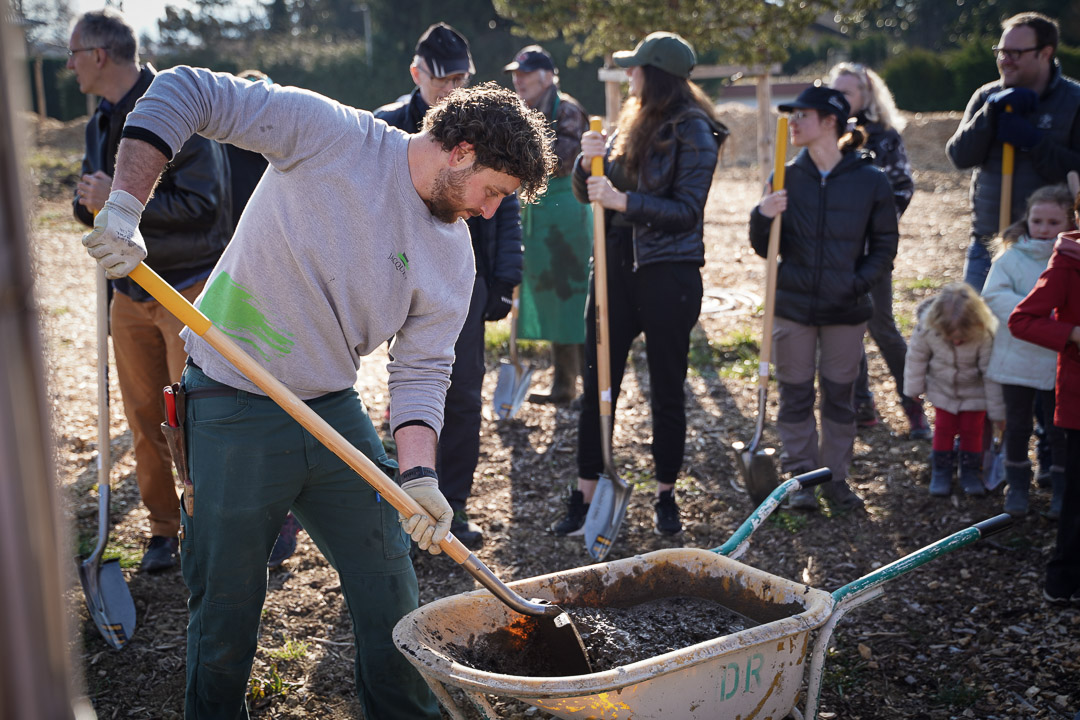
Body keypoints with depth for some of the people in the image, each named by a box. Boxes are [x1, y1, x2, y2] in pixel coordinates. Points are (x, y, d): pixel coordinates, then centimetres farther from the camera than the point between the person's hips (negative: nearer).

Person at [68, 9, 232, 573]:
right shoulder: (100, 123, 14)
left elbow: (203, 203, -19)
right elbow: (89, 202, 20)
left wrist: (121, 200, -19)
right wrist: (90, 200, -4)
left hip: (188, 287, -7)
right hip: (129, 289, 7)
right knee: (144, 421, 9)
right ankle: (163, 528, 21)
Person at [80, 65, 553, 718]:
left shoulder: (453, 256, 1)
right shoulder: (334, 133, -14)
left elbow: (422, 369, -2)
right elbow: (184, 92, -13)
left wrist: (418, 474, -18)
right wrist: (126, 205, -24)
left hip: (335, 411, 5)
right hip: (234, 412, -5)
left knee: (391, 593, 12)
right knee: (227, 607, 7)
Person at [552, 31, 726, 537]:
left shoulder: (693, 132, -7)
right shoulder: (632, 123, 12)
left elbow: (686, 211, -14)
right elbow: (588, 194, 12)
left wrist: (623, 200, -23)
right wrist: (588, 161, -9)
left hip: (668, 276, -6)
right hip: (617, 267, 6)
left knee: (667, 390, 6)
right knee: (597, 386, 4)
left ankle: (666, 497, 20)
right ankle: (585, 496, 12)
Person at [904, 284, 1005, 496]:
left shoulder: (985, 335, -34)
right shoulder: (927, 329, -30)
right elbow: (917, 358, -9)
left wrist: (997, 412, -14)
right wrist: (914, 388, 5)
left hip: (974, 391, -1)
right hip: (943, 389, 1)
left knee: (971, 430, 7)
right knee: (944, 428, 8)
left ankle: (971, 472, 26)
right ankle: (941, 471, 26)